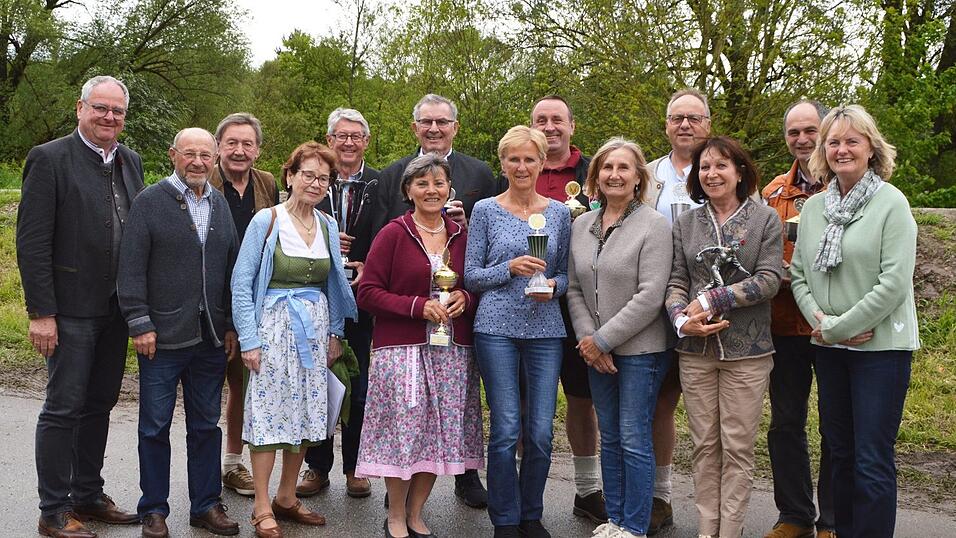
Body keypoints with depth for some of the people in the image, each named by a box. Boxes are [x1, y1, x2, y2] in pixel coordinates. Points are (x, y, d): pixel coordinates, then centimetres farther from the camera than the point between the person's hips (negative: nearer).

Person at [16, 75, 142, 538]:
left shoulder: (130, 161, 9)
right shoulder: (49, 159, -10)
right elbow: (32, 242, -13)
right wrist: (41, 312, -17)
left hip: (116, 308, 6)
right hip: (71, 309, -6)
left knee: (99, 404, 15)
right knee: (64, 408, 2)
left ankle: (89, 495, 29)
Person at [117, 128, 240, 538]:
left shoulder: (221, 204, 11)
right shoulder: (149, 202, -3)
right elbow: (131, 269, -7)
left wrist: (231, 326, 8)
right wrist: (140, 323, -12)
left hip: (212, 337, 4)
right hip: (163, 336, -4)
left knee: (206, 425, 12)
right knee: (155, 427, 6)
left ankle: (206, 505, 23)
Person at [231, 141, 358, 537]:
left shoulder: (328, 226, 7)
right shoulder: (266, 221, -8)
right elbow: (242, 284, -8)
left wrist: (335, 333, 11)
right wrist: (249, 340, -12)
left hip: (315, 329, 5)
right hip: (274, 326, -5)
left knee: (305, 413, 8)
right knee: (268, 414, -4)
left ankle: (286, 498, 23)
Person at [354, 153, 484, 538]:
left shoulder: (461, 236, 10)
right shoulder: (393, 234, -2)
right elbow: (368, 292, -6)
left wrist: (464, 299, -4)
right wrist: (418, 306, -15)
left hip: (451, 351, 4)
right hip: (402, 348, -4)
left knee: (440, 433, 6)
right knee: (403, 430, -4)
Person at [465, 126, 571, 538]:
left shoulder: (559, 213, 9)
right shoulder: (485, 210, 3)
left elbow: (567, 273, 13)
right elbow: (471, 276, 1)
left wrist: (553, 285, -8)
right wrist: (511, 268, -14)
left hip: (546, 330, 2)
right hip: (497, 329, -2)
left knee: (540, 431, 3)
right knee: (506, 430, -2)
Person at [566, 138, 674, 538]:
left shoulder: (653, 225, -10)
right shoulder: (581, 225, 8)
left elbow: (650, 297, -16)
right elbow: (575, 290, 9)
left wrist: (603, 340, -14)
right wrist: (588, 340, -4)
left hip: (641, 348, -5)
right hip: (596, 351, 5)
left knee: (634, 439, -1)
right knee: (609, 438, 13)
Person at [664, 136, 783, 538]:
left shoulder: (765, 219, 1)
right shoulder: (686, 223, 10)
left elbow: (769, 280, -7)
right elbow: (675, 281, 7)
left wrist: (711, 300, -13)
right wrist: (681, 319, -13)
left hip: (746, 350, -2)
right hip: (696, 349, 3)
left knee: (738, 447, 1)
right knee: (704, 445, 7)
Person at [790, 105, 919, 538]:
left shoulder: (891, 203, -8)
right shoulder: (813, 207, 8)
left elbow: (895, 282, -15)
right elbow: (798, 273, 10)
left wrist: (840, 327, -14)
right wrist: (819, 319, -7)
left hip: (880, 345, -5)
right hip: (828, 348, 6)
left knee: (873, 461, -4)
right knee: (840, 452, 14)